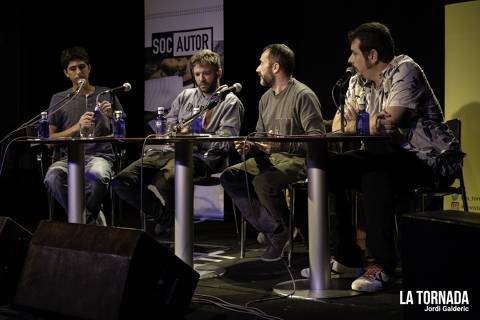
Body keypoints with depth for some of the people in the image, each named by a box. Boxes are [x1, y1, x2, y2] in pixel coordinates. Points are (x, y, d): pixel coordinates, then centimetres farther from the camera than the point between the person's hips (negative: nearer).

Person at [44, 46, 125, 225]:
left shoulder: (106, 95, 16)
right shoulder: (59, 100, 15)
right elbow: (50, 140, 6)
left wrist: (111, 116, -3)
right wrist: (77, 127, -7)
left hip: (99, 156, -1)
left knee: (96, 175, -38)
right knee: (53, 176, -34)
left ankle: (87, 219, -10)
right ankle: (93, 218, -13)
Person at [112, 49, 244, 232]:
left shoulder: (230, 102, 7)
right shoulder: (185, 96, 26)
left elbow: (226, 143, -4)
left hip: (199, 156, -6)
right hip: (169, 150, 6)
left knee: (165, 178, -40)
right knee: (122, 181, -16)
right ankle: (163, 217, -3)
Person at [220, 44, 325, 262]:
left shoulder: (303, 95, -11)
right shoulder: (266, 98, 16)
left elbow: (317, 138, -19)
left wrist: (282, 146, -29)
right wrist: (249, 147, -1)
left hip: (298, 161, -9)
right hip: (270, 159, 9)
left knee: (263, 182, -34)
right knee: (229, 176, -10)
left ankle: (282, 231, -9)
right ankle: (271, 228, -14)